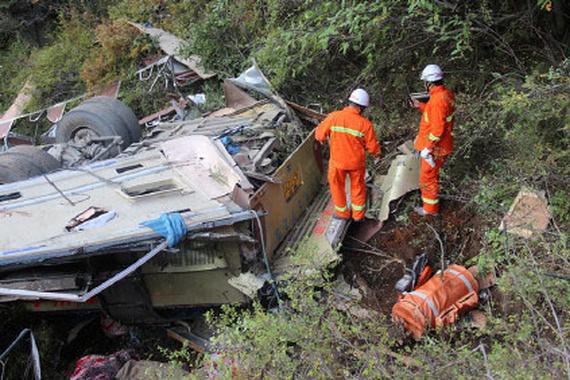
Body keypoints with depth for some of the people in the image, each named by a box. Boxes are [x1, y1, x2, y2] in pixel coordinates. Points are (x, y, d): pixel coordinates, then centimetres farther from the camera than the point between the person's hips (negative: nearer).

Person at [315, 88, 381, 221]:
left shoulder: (333, 117, -17)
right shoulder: (365, 123, -18)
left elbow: (320, 134, -6)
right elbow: (372, 146, -10)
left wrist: (321, 139, 17)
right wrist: (376, 154, 12)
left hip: (337, 162, 0)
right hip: (357, 162, 0)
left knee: (337, 186, 22)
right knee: (357, 186, 22)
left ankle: (342, 212, 38)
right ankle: (358, 214, 37)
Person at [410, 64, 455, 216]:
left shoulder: (438, 100, -28)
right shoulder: (446, 94, 3)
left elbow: (438, 128, -28)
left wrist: (428, 148, -22)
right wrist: (421, 106, 12)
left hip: (435, 147, -10)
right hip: (440, 145, 10)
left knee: (428, 176, 6)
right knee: (430, 173, 27)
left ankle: (430, 208, 20)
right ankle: (430, 197, 45)